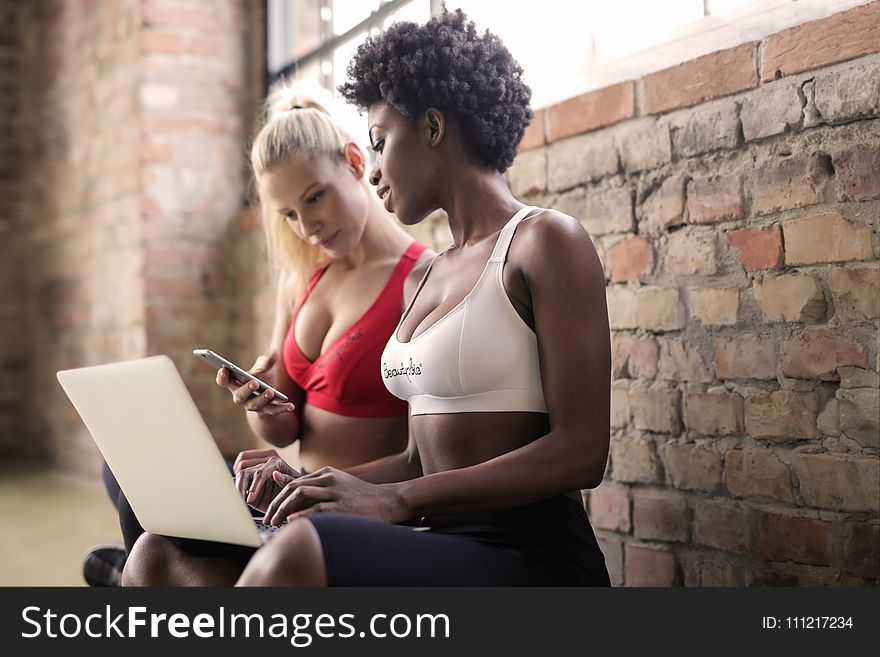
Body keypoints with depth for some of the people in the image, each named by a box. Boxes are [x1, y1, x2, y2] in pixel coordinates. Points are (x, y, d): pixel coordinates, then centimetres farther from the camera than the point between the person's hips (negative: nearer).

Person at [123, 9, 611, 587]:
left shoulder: (545, 242, -5)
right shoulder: (436, 273, 20)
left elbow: (581, 452, -14)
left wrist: (395, 498, -19)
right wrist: (307, 484, 3)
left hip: (532, 556, -8)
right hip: (435, 540, 8)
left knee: (297, 556, -36)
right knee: (163, 553, -7)